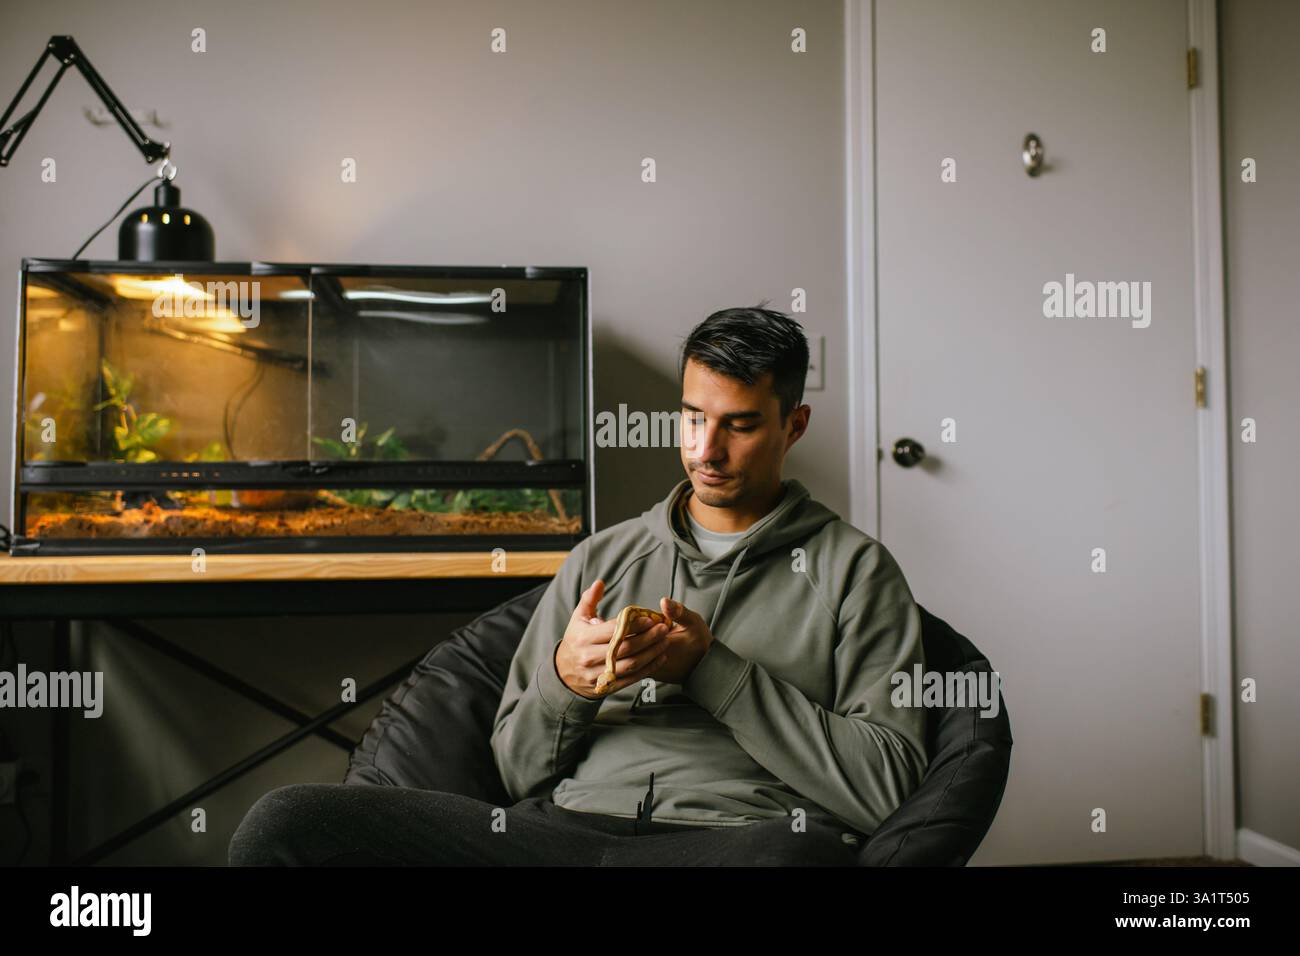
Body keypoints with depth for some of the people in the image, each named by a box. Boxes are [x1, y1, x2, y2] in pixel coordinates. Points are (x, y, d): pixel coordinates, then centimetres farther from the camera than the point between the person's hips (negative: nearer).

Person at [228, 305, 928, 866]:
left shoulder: (853, 569, 10)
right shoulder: (601, 558, 20)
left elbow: (885, 786, -2)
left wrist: (711, 668, -6)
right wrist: (563, 681, -5)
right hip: (561, 824, 2)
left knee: (802, 854, -41)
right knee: (284, 822, -18)